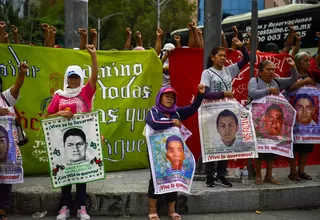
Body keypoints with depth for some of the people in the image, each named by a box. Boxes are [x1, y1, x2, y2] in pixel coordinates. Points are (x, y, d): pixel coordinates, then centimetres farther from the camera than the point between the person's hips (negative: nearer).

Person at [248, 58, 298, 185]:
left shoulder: (277, 82, 11)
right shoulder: (254, 81, -4)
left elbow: (293, 80, 13)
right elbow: (252, 93, -22)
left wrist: (293, 67, -2)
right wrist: (268, 90, -22)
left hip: (274, 120, 5)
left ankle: (269, 175, 19)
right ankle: (258, 175, 9)